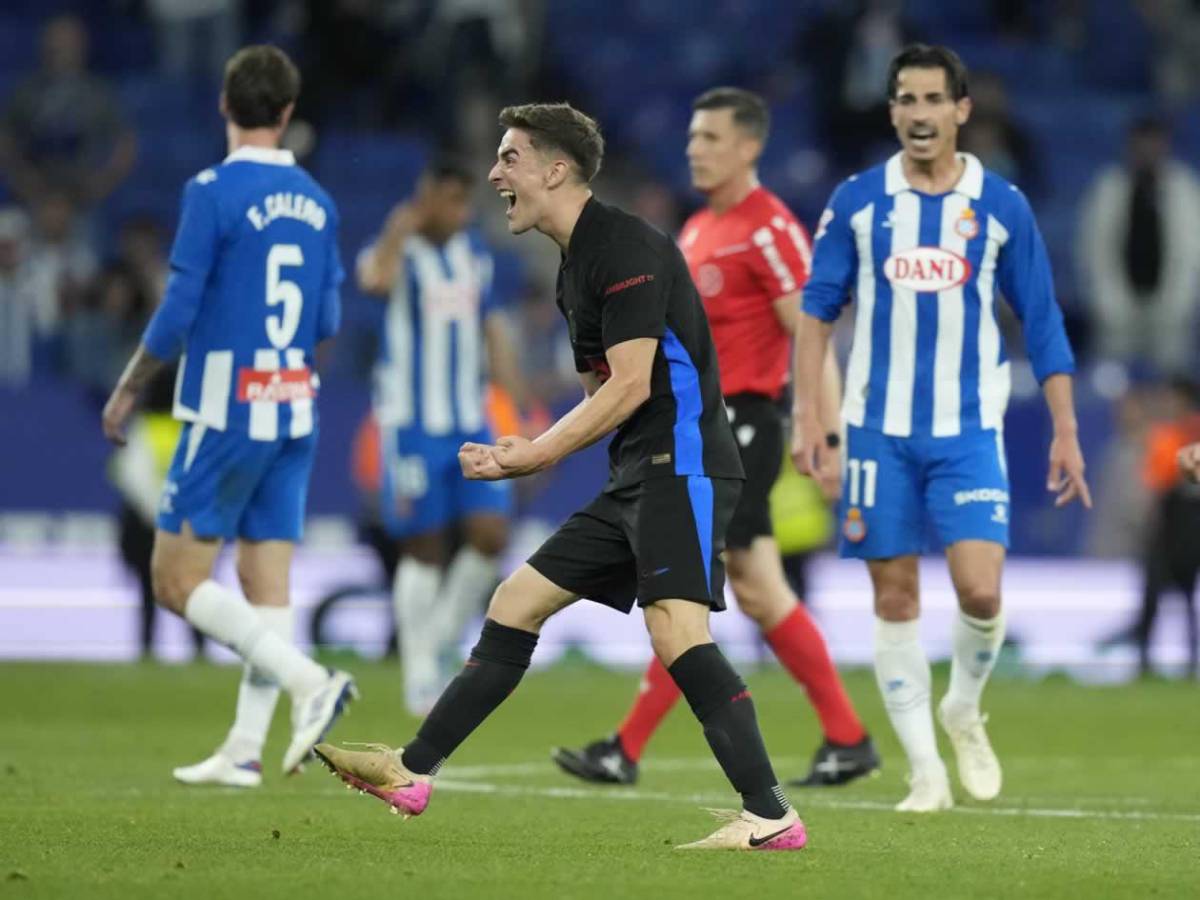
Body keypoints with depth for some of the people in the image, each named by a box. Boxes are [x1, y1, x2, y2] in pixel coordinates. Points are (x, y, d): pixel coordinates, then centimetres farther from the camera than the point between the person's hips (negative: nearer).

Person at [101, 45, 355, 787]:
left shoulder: (214, 192, -11)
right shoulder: (316, 203, 7)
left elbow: (177, 314, -14)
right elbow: (327, 322, 13)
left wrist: (128, 390, 0)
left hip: (225, 414, -7)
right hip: (294, 416, 7)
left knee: (177, 580, -3)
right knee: (268, 581, 7)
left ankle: (311, 682, -16)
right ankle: (245, 751, 6)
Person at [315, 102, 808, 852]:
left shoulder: (626, 249, -13)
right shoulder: (577, 265, 17)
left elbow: (630, 385, -19)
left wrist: (535, 456, -16)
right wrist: (529, 452, 7)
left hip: (682, 466, -10)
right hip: (635, 479, 10)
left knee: (675, 625, -24)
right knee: (516, 603, 11)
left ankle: (771, 816, -25)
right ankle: (414, 774, 16)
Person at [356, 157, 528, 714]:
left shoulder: (475, 254, 11)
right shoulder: (399, 251, -8)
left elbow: (494, 332, 17)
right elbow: (376, 278, -34)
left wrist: (520, 408, 13)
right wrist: (403, 228, -24)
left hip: (471, 422, 5)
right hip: (413, 424, -5)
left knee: (491, 533, -6)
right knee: (423, 548, -3)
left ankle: (442, 633, 15)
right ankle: (420, 674, 7)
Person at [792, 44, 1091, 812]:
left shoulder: (1001, 206, 1)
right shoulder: (858, 202, 2)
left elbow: (1043, 323, 5)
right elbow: (817, 309, 6)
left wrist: (1066, 433, 1)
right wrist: (808, 413, -3)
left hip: (970, 431, -1)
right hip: (880, 430, 1)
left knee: (980, 588, -15)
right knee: (895, 599, 1)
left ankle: (965, 711, 15)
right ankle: (926, 770, 8)